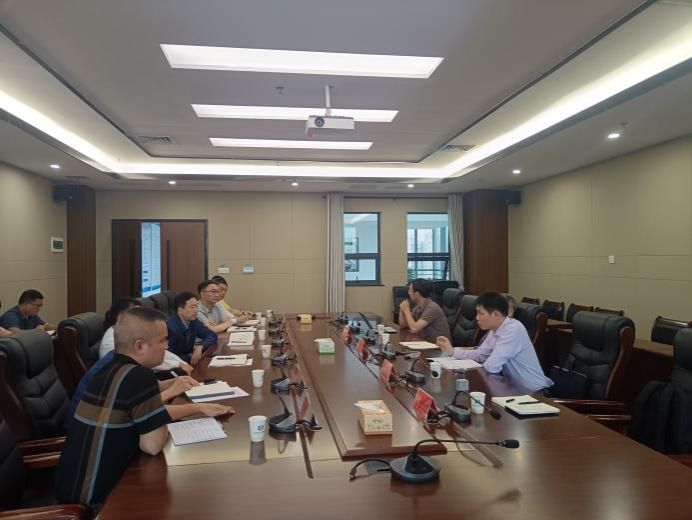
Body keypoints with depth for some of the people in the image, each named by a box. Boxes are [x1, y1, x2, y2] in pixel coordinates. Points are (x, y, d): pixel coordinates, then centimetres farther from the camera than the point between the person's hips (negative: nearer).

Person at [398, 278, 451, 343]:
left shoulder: (431, 308, -21)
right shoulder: (419, 307, 4)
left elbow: (414, 328, -28)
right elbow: (402, 324, 11)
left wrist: (406, 310, -16)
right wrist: (402, 309, -6)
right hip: (426, 342, 7)